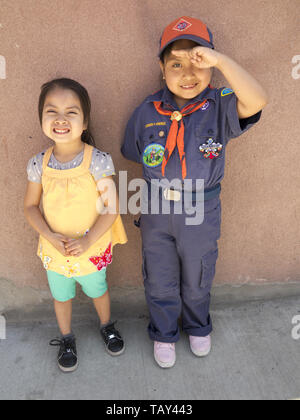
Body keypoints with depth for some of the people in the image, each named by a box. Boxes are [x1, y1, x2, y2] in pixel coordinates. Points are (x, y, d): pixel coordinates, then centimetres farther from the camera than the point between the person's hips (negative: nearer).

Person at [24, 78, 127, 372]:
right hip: (54, 249, 2)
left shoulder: (97, 161, -20)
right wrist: (50, 236, -17)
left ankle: (107, 327, 53)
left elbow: (111, 207, -17)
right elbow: (30, 207, -3)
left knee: (97, 290, 22)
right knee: (61, 295, 23)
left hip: (92, 248, -2)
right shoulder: (39, 164, -12)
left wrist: (88, 240, -25)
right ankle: (66, 338, 50)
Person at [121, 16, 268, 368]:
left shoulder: (220, 107, -15)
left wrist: (220, 60, -39)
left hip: (201, 211, -1)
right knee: (159, 280, 19)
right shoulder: (147, 112, -8)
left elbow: (256, 101, -36)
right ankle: (163, 334, 46)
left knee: (197, 279, 22)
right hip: (156, 210, 2)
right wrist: (162, 178, 2)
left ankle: (197, 327, 52)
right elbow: (135, 154, 7)